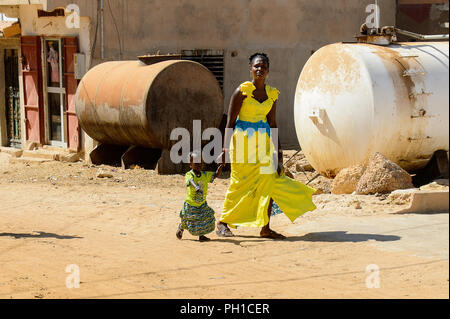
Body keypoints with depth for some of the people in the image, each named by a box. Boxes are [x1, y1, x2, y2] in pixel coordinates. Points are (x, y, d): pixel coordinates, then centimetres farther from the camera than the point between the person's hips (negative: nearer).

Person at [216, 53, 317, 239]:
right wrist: (225, 148, -12)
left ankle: (265, 228, 5)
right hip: (243, 139, -5)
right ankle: (223, 222, 15)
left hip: (264, 140, 5)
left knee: (269, 181, -1)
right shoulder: (242, 91, -8)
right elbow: (230, 121, -7)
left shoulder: (272, 94, 7)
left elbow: (272, 123, 15)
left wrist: (279, 151, 14)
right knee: (239, 182, -1)